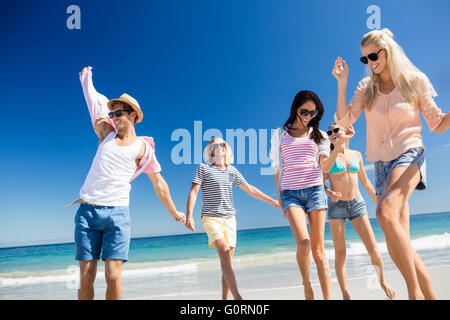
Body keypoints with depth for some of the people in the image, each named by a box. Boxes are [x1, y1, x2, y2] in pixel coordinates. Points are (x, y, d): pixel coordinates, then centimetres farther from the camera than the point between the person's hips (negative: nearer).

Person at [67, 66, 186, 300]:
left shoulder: (143, 148, 8)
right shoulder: (107, 134, 15)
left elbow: (159, 183, 17)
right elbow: (93, 99, 28)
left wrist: (173, 212, 24)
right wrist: (86, 77, 42)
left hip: (117, 213, -3)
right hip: (87, 211, 3)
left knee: (113, 277, -10)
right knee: (86, 277, -2)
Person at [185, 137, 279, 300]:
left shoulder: (232, 170, 15)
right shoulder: (203, 168, 2)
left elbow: (250, 189, 23)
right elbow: (193, 192, -6)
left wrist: (273, 201, 23)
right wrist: (189, 216, -19)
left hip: (229, 219, 5)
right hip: (211, 218, -5)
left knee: (227, 260, 1)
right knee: (225, 252, -22)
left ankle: (225, 299, 9)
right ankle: (238, 297, -25)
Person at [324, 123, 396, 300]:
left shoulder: (356, 155, 9)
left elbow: (365, 182, 16)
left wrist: (379, 202, 16)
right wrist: (330, 193, -22)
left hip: (357, 204, 2)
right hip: (336, 206, -2)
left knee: (374, 250, -2)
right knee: (340, 254, 0)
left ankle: (382, 282, 24)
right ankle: (345, 295, 10)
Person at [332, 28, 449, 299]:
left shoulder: (415, 81, 1)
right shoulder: (367, 87, 10)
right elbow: (344, 120, 0)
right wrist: (342, 83, -6)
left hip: (408, 154, -5)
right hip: (382, 163, 5)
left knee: (386, 212, -34)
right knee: (398, 245, 2)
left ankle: (415, 290, -24)